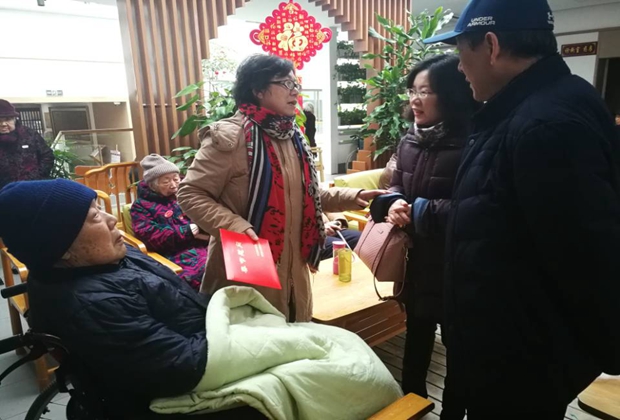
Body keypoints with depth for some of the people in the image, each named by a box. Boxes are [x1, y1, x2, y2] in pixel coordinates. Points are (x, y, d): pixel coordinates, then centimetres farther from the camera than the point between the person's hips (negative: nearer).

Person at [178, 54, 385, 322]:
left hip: (292, 270, 8)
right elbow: (190, 194, -15)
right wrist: (235, 226, -28)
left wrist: (352, 197, 6)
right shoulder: (229, 136, -15)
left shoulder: (292, 136, 11)